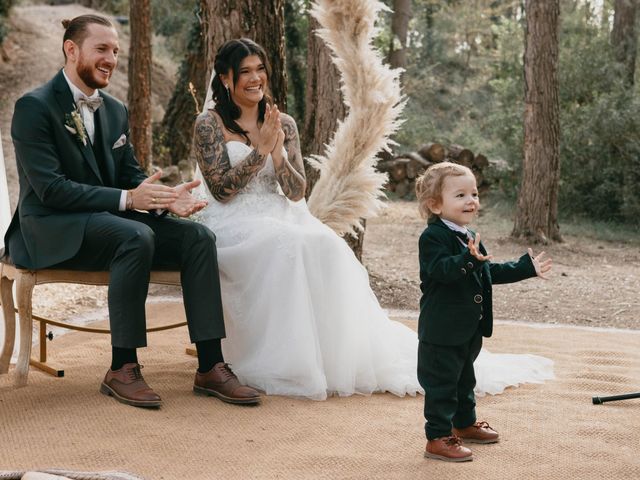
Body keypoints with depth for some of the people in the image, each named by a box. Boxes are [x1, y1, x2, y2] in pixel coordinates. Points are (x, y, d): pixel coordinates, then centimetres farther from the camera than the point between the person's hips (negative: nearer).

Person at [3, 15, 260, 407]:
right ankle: (122, 369, -26)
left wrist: (166, 198, -13)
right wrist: (127, 199, -27)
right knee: (137, 236, -35)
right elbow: (50, 188, -19)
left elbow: (131, 175, 12)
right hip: (51, 230, -7)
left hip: (107, 222, 7)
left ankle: (210, 367, -16)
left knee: (198, 237, -14)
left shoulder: (116, 111, 14)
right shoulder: (34, 107, -10)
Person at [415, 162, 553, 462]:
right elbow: (441, 269, -34)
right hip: (442, 331, -9)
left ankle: (465, 424, 40)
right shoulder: (432, 237, -18)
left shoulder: (469, 238, 13)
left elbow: (491, 272, 22)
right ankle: (438, 439, 5)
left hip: (469, 329, 9)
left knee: (464, 379, 24)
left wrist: (526, 268, 23)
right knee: (441, 384, -3)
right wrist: (468, 259, -51)